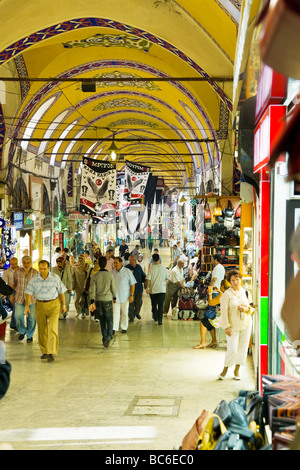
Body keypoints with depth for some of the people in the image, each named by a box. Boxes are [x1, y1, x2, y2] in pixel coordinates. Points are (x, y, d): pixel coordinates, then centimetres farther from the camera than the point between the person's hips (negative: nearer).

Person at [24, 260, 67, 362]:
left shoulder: (55, 278, -4)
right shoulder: (34, 280, -3)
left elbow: (61, 291, 6)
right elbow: (29, 293, -9)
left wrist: (63, 305, 9)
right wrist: (27, 305, -23)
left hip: (53, 305, -2)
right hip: (40, 305, 2)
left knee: (52, 329, -13)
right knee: (42, 330, 9)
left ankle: (51, 353, -13)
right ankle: (44, 351, 24)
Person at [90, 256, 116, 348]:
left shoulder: (95, 276, -1)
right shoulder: (110, 275, -6)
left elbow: (92, 290, -4)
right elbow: (113, 288, 0)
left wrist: (92, 302, -2)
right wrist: (114, 297, 17)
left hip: (98, 300, 2)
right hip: (108, 300, -2)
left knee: (102, 321, 12)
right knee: (110, 320, 3)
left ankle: (104, 338, 15)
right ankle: (109, 336, -19)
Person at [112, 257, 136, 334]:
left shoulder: (127, 272, -6)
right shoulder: (112, 273, 2)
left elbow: (133, 284, -4)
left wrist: (132, 295, -9)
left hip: (125, 297, -1)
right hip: (115, 297, 1)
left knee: (124, 313, 8)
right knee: (115, 313, -5)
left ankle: (124, 328, 20)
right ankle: (114, 328, -5)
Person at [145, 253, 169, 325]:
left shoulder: (151, 268, -6)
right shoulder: (163, 268, -1)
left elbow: (148, 278, -11)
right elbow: (166, 278, 11)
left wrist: (147, 287, -6)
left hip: (153, 289, 0)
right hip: (162, 289, 0)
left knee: (154, 304, 18)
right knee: (161, 305, -1)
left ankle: (155, 317, 29)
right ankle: (160, 320, -9)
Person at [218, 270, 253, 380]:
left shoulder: (246, 293, 6)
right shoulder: (227, 294, -8)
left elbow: (252, 308, 13)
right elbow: (224, 311, -9)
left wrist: (246, 309, -10)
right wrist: (226, 327, -13)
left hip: (246, 325, 4)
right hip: (233, 326, -4)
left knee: (243, 348, 8)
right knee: (232, 349, -8)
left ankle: (237, 370, 24)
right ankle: (225, 369, 14)